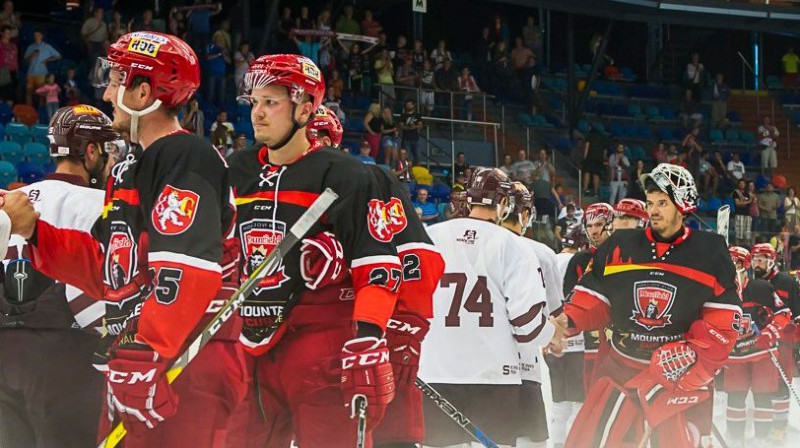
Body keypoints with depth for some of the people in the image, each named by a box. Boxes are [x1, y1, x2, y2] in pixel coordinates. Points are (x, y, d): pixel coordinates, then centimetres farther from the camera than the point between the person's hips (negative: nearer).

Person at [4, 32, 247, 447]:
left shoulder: (188, 160, -12)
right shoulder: (128, 170, 22)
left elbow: (187, 272, -23)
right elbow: (107, 269, 22)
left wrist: (146, 356, -28)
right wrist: (34, 231, 15)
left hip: (186, 366, -10)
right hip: (133, 365, 10)